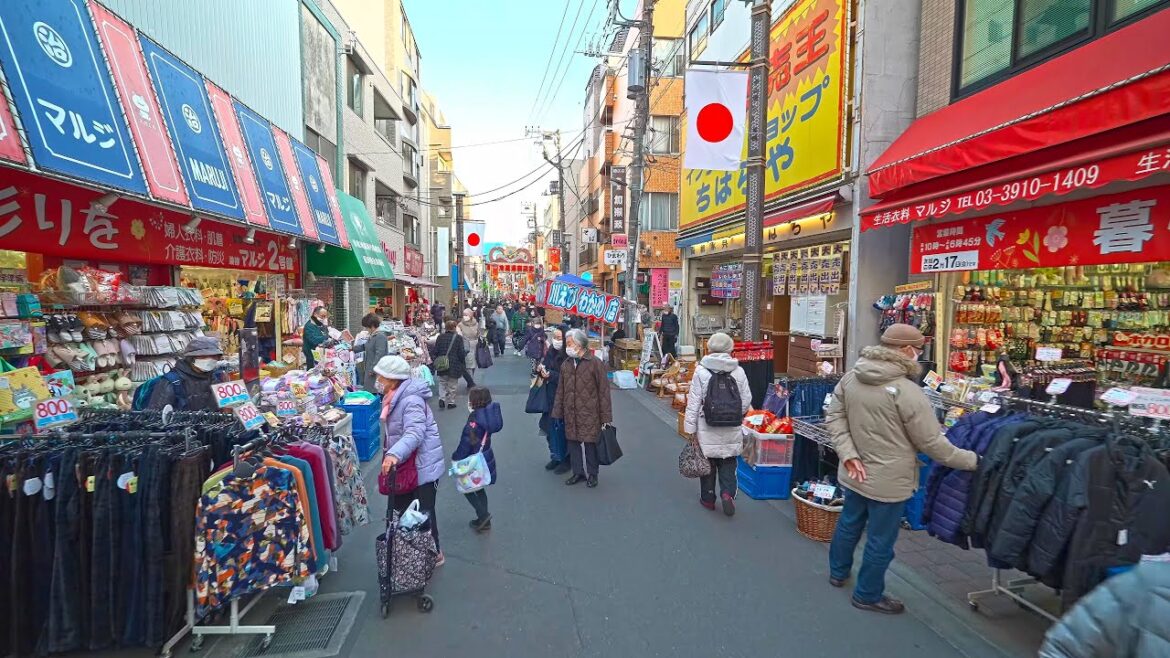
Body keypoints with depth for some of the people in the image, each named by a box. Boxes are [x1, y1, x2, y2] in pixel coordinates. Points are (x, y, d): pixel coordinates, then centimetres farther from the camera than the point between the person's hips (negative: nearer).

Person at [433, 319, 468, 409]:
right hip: (454, 366, -3)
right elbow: (461, 353, -13)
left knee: (443, 383, 19)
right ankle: (450, 402, 16)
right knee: (452, 385, 12)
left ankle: (442, 398, 1)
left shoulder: (440, 337, -2)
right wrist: (466, 352, 7)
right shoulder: (458, 338, -12)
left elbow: (435, 352, 1)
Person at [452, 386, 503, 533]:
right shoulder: (486, 415, 1)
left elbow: (467, 441, -21)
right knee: (479, 488, 20)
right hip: (486, 457, 9)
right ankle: (484, 520, 29)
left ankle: (483, 514, 5)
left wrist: (456, 458, -10)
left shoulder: (474, 419, -23)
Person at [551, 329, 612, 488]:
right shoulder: (566, 364, 5)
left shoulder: (595, 363, -11)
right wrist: (557, 413, 9)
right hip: (570, 414, 5)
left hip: (590, 414, -5)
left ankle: (592, 474, 23)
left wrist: (606, 417, -10)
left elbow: (603, 391, -10)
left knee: (590, 443, 5)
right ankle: (578, 472, 28)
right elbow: (560, 391, 11)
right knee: (573, 442, 11)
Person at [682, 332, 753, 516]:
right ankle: (728, 492, -2)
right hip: (731, 431, 1)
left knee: (707, 462, 14)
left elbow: (694, 403, -10)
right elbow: (746, 401, 1)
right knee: (728, 463, 16)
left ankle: (708, 498, 26)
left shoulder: (701, 371, -10)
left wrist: (690, 428, -3)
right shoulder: (738, 371, -4)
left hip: (707, 429, -1)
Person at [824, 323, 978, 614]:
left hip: (855, 473, 7)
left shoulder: (851, 377, -5)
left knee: (849, 522, 26)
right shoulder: (907, 392, -25)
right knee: (880, 541, 13)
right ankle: (868, 594, 31)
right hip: (888, 480, -7)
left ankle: (838, 572, 46)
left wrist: (849, 454, -5)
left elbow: (833, 416, -2)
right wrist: (972, 460, -3)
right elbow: (932, 443, -17)